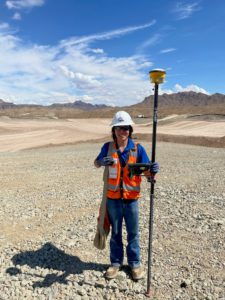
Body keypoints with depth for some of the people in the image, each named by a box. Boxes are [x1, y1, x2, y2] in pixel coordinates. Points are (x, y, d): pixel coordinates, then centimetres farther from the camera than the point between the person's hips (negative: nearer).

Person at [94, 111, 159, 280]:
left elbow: (146, 170, -12)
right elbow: (96, 163, 9)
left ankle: (135, 263, 33)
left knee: (133, 233, 13)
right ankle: (116, 263, 35)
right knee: (115, 233, 16)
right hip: (113, 199, 1)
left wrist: (152, 170, -36)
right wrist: (102, 162, -15)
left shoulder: (138, 148, -8)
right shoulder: (108, 147, -4)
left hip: (132, 199, -1)